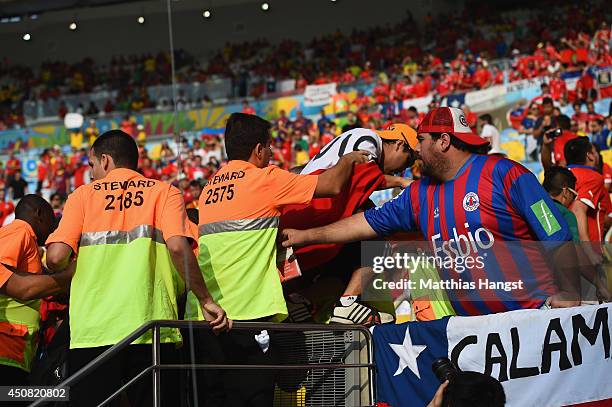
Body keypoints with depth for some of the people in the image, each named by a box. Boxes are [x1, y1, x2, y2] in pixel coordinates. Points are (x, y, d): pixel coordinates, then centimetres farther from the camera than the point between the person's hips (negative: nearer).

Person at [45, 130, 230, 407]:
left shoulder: (83, 195, 9)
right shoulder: (163, 192, 9)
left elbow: (56, 258, -2)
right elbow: (177, 247, -9)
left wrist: (62, 269, 20)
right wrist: (205, 301, -3)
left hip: (92, 330, 0)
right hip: (150, 328, 0)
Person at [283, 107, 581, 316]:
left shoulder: (502, 173, -5)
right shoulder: (420, 194, 17)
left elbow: (556, 237, -9)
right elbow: (369, 222, 24)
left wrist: (570, 294, -18)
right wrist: (305, 236, 25)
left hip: (535, 311, -5)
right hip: (473, 324, 5)